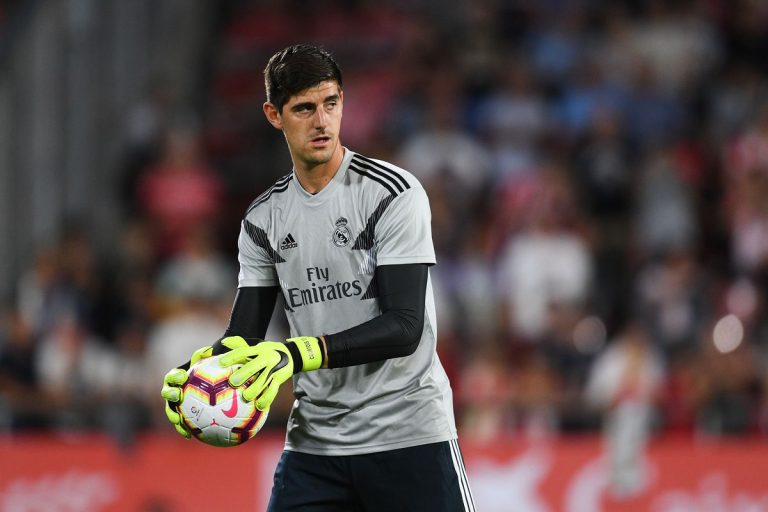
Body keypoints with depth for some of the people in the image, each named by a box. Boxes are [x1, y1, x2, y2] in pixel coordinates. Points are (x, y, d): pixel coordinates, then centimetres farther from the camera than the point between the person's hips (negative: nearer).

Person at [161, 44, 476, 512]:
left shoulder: (394, 193, -9)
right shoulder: (264, 219, 8)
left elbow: (404, 326, -16)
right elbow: (244, 336, 7)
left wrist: (298, 354, -28)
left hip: (408, 435, -4)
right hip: (314, 442, 4)